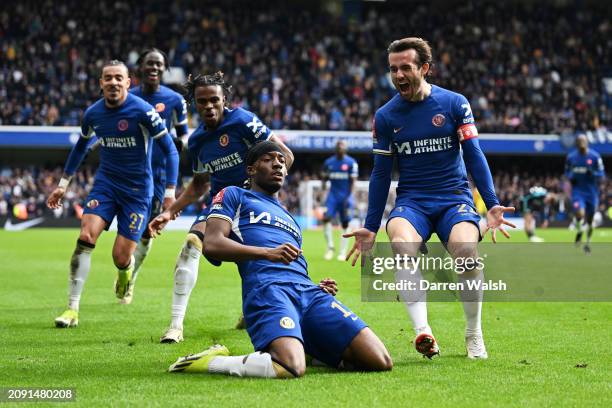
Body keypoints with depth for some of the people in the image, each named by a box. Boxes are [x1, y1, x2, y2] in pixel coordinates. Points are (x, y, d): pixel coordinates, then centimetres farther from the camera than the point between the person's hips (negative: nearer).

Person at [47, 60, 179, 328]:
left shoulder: (142, 111, -17)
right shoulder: (93, 114, -1)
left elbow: (170, 150, -12)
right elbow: (81, 146, 19)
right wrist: (63, 184, 20)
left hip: (138, 190, -3)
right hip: (106, 183, 3)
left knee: (121, 258, -6)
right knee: (86, 237, -18)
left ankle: (126, 272, 35)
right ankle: (72, 310, -13)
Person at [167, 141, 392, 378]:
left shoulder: (289, 218, 40)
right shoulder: (235, 196, 21)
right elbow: (212, 245, 3)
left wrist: (320, 288, 14)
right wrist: (268, 252, -9)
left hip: (308, 290, 7)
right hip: (267, 287, -6)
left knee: (380, 362, -14)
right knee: (292, 368, -37)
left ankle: (308, 351, 7)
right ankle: (209, 361, -14)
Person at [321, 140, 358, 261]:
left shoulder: (351, 163, -4)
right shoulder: (329, 162, 7)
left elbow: (352, 181, -5)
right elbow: (324, 179, 13)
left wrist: (348, 198, -12)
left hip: (345, 196, -2)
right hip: (333, 195, 2)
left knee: (345, 224, 1)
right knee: (326, 218, -16)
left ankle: (343, 252, 8)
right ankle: (330, 246, -2)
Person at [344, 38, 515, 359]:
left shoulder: (454, 103, 1)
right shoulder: (385, 116, 5)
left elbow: (473, 156, 2)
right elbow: (380, 174, 10)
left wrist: (491, 205, -9)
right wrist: (371, 228, 9)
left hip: (454, 198, -1)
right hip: (411, 201, 1)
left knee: (466, 250, -31)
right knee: (402, 244, -34)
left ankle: (474, 335, -9)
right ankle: (422, 331, -38)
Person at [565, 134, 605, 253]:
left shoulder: (595, 156, -6)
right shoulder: (571, 157, 0)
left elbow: (601, 174, -2)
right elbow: (567, 172, 14)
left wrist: (592, 174, -22)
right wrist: (571, 177, -8)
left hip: (591, 191, 0)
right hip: (578, 191, 0)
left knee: (589, 220, 9)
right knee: (579, 214, -23)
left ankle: (588, 242, 31)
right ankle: (579, 231, 10)